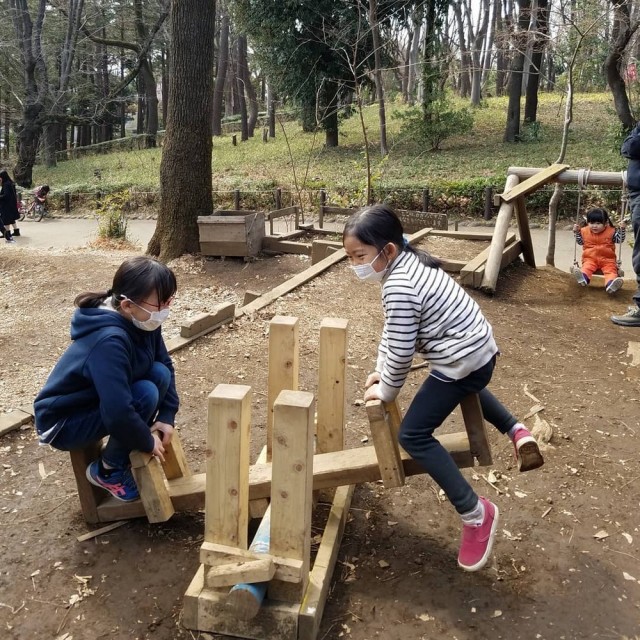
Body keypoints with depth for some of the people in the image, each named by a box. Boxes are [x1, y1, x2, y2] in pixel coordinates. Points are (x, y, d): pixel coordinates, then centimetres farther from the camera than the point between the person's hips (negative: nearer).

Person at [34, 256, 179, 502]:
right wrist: (147, 442, -21)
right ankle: (107, 470, -3)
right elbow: (118, 412, -39)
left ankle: (128, 453, 5)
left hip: (96, 401, 8)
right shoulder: (109, 341, -37)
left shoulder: (140, 322, -11)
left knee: (159, 373, -12)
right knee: (146, 394, -27)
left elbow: (166, 365, 3)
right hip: (63, 422, -8)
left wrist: (167, 415, -7)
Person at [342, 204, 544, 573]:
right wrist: (380, 371, 16)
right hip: (481, 350, 10)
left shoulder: (399, 287, -26)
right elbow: (394, 329, 15)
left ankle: (476, 514, 1)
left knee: (414, 436, -4)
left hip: (462, 362, -10)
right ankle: (516, 430, 30)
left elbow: (401, 350, -21)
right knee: (466, 390, 42)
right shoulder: (408, 263, 5)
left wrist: (386, 392, -4)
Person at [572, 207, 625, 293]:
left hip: (607, 260, 0)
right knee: (587, 267, -31)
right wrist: (577, 232, 4)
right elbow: (580, 242, 19)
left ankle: (610, 284, -55)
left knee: (611, 270, -29)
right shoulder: (584, 231, 6)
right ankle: (584, 277, -62)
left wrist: (622, 229, -9)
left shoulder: (611, 231, 2)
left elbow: (620, 240, 5)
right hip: (590, 259, 1)